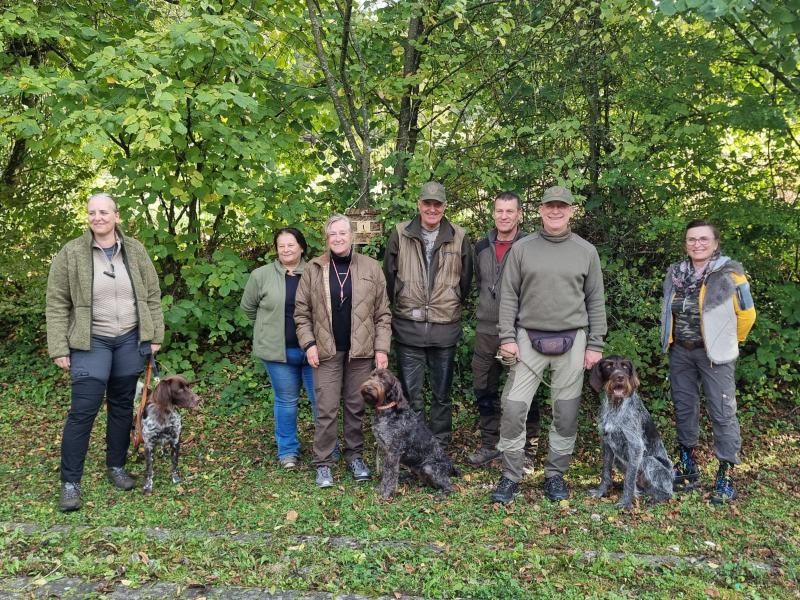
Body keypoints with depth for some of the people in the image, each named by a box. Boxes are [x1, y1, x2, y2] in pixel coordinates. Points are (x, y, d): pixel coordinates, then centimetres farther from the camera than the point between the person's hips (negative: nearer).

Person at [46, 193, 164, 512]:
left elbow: (152, 295, 8)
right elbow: (56, 303, -5)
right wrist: (59, 348, -9)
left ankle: (116, 466, 29)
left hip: (130, 340, 3)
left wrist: (155, 335, 3)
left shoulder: (135, 251, 2)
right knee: (82, 410, -6)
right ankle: (70, 482, 5)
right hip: (91, 342, -3)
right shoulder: (70, 253, -6)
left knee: (122, 405, 12)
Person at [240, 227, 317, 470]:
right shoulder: (261, 275, -1)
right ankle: (287, 450, 25)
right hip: (278, 350, 0)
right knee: (286, 400, 10)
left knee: (320, 399, 5)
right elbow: (248, 307, 12)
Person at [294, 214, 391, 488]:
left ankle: (355, 455, 26)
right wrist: (309, 344, -5)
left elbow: (382, 313, 4)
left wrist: (382, 348, -2)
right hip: (327, 351, -1)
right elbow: (301, 313, 6)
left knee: (356, 407, 10)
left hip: (361, 351, 1)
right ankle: (323, 463, 12)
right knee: (327, 410, 1)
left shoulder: (371, 268, 3)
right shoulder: (313, 269, 3)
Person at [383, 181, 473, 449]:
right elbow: (389, 275, 7)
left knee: (442, 394, 11)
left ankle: (439, 446, 23)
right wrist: (400, 306, 11)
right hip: (408, 327, 0)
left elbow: (466, 279, 9)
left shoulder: (459, 237, 0)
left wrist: (452, 307, 11)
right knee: (410, 394, 4)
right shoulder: (400, 234, -1)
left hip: (445, 327, 1)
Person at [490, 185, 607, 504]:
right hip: (529, 340, 0)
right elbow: (508, 296, 4)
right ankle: (510, 476, 10)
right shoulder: (521, 248, 4)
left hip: (571, 342, 1)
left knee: (566, 413, 6)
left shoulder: (586, 251, 6)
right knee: (513, 408, -4)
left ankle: (555, 475, 21)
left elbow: (596, 301, 7)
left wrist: (595, 345, 2)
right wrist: (507, 337, -4)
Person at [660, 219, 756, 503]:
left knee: (722, 412, -4)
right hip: (680, 352, 5)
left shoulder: (729, 275, -10)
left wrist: (727, 341, 10)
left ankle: (726, 475, 4)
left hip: (714, 354, -5)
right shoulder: (675, 273, 4)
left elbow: (746, 314, 0)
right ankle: (688, 466, 29)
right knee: (684, 407, 14)